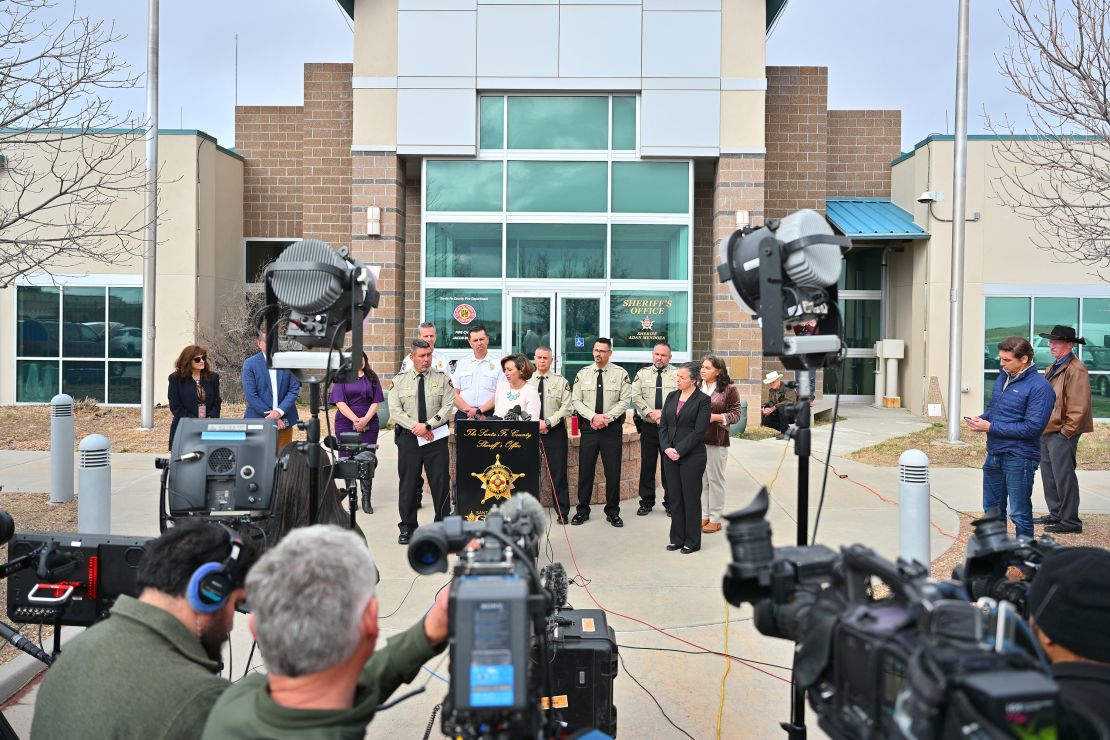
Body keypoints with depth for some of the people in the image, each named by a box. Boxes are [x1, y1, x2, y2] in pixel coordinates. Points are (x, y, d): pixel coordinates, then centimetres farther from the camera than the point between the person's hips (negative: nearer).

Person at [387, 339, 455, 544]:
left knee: (440, 482, 3)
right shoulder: (399, 380, 5)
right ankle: (407, 527, 18)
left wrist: (428, 425, -15)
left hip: (436, 437, 0)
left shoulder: (442, 379, 3)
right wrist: (415, 426, -13)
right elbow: (395, 410, -2)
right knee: (408, 483, 6)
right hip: (408, 437, 1)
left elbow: (447, 408, -5)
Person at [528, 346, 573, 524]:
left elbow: (566, 407, -4)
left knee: (558, 473, 1)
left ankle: (562, 513, 9)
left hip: (555, 431, -1)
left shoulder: (561, 382, 3)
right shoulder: (526, 381, 6)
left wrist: (548, 422, -14)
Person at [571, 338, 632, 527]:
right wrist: (593, 417, -13)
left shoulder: (620, 374, -1)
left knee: (613, 471, 3)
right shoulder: (583, 373, 5)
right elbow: (576, 400, 1)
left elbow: (625, 400, -4)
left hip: (612, 427, -1)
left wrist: (607, 417, -15)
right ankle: (582, 510, 18)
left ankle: (613, 512, 17)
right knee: (585, 470, 5)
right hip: (588, 427, 1)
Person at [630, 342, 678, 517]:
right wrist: (651, 413, -13)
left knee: (669, 465, 5)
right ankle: (646, 502, 18)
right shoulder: (643, 374, 8)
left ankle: (670, 503, 17)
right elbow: (636, 397, -1)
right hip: (648, 426, 2)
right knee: (647, 465, 7)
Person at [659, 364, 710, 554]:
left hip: (692, 456, -5)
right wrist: (667, 448, -7)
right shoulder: (671, 397, 10)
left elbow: (699, 431, -13)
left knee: (691, 498, 3)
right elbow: (663, 425, 8)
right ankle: (677, 538, 20)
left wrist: (679, 451, -15)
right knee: (675, 498, 10)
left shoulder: (702, 400, -7)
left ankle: (692, 541, 15)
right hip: (670, 455, 5)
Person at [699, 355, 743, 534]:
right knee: (701, 479, 9)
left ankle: (715, 519, 13)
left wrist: (715, 416, -17)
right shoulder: (697, 387, 8)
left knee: (715, 479, 3)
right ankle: (703, 515, 21)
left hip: (717, 440, -4)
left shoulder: (729, 389, -4)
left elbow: (735, 414, -5)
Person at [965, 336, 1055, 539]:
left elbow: (1032, 427, -21)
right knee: (992, 509, 19)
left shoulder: (1039, 387, -16)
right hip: (994, 454, 8)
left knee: (1020, 514, 3)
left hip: (1019, 458, -8)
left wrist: (990, 427, -19)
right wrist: (981, 418, -2)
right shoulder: (1003, 377, 8)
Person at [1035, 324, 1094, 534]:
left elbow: (1079, 405, -17)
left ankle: (1070, 521, 5)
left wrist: (1067, 431, -16)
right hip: (1047, 431, 10)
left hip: (1062, 433, -10)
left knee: (1063, 476, -4)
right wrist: (1042, 427, 16)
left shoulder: (1076, 370, -13)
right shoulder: (1052, 368, 17)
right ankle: (1056, 514, 27)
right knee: (1048, 475, 15)